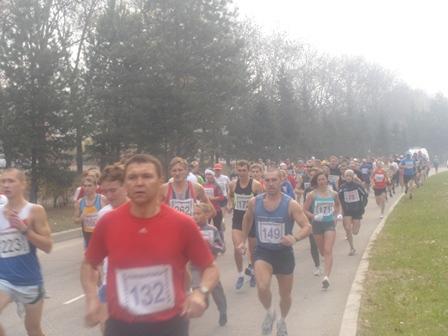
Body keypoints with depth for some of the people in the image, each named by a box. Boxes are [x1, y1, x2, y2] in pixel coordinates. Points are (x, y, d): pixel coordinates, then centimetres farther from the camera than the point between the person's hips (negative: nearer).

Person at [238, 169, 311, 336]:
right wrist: (242, 240, 16)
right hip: (263, 252, 0)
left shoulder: (291, 204, -15)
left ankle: (282, 321, 47)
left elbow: (307, 227, -17)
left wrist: (295, 238, -37)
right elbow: (248, 220, 15)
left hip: (284, 253, 0)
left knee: (285, 294, 16)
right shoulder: (254, 202, -6)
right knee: (262, 288, -25)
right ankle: (269, 312, 9)